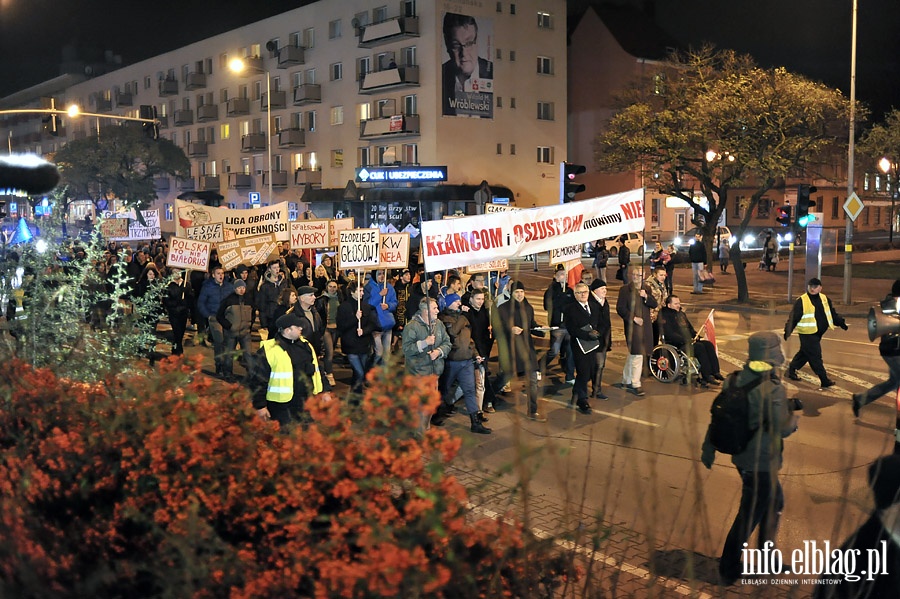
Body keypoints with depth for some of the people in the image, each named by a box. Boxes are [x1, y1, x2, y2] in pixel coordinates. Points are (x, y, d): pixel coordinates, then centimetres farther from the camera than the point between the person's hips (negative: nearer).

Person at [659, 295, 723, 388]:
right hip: (677, 345, -9)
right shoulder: (665, 316, -5)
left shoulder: (681, 314, 24)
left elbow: (691, 329, 28)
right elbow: (670, 334, -16)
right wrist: (685, 340, -21)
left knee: (709, 344, -13)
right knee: (699, 347, -28)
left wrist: (698, 337, 9)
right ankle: (707, 376, -29)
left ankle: (715, 372, -19)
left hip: (689, 341, 9)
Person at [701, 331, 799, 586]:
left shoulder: (735, 380, -2)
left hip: (741, 456, 8)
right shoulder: (773, 389, -23)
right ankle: (729, 569, 16)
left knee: (774, 502, 27)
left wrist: (709, 448, 15)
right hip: (762, 462, -8)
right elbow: (781, 429, -23)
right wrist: (794, 419, 0)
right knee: (749, 515, 6)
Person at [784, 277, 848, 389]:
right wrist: (788, 331, -18)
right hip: (807, 334, -7)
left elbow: (833, 314, 17)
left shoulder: (824, 299, 8)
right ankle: (824, 381, -1)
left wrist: (842, 323, 9)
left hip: (818, 334, 7)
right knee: (815, 357, -5)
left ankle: (791, 370, 37)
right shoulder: (801, 301, -12)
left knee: (804, 353, 19)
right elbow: (793, 318, -13)